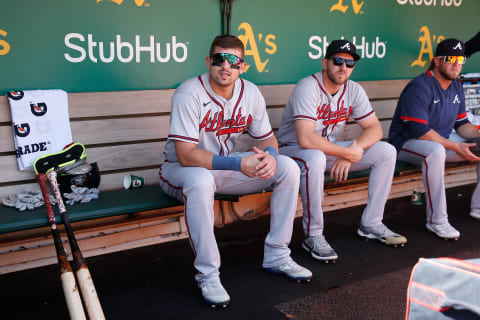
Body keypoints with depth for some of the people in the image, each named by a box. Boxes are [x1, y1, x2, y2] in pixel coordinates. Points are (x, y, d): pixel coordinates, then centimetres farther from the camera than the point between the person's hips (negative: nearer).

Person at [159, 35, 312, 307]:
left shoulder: (251, 93, -4)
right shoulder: (189, 94, -22)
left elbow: (266, 137, 5)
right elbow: (185, 155, -30)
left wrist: (270, 156, -22)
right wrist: (239, 164, -37)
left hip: (227, 166, 6)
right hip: (181, 168, -5)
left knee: (288, 168, -9)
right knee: (201, 181, -41)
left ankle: (276, 256, -1)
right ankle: (208, 275, -25)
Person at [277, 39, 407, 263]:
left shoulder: (353, 90, -1)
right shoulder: (308, 88, -23)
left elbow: (374, 128, -1)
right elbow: (306, 139, -34)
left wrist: (353, 149, -21)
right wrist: (348, 152, -25)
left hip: (330, 150, 7)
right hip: (293, 150, -7)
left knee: (387, 152, -4)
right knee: (315, 159, -42)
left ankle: (371, 224, 2)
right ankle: (313, 237, -25)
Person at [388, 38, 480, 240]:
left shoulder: (456, 88, 10)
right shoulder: (419, 87, -18)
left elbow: (461, 124, 15)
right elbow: (419, 131, -25)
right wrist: (455, 147, -25)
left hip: (443, 140, 9)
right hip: (407, 144, -9)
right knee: (435, 150, -40)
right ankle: (436, 221, -32)